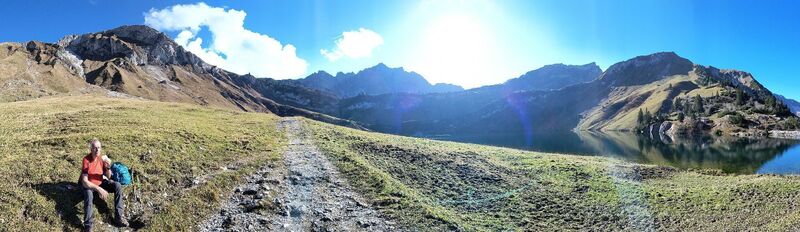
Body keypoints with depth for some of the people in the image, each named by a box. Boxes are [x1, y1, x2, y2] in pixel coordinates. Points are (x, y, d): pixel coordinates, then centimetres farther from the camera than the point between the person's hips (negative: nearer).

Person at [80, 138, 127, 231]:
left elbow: (108, 177, 0)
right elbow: (84, 182, -27)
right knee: (88, 195, -36)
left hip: (101, 183, 5)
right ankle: (88, 227, -38)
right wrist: (99, 189, -37)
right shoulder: (86, 160, -21)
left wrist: (108, 167, -21)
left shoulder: (102, 158, -6)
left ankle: (118, 216, -19)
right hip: (89, 185, -5)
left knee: (117, 185, -19)